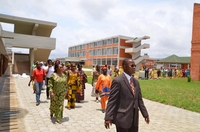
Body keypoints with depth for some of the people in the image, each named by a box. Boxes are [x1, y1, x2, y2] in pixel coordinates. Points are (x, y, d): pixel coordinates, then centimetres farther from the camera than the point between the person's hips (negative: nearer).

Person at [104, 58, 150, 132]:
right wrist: (108, 117, -19)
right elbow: (112, 100, -15)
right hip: (122, 118, -7)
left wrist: (145, 114, 14)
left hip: (134, 118, 7)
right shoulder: (118, 81, -13)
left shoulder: (136, 82, 10)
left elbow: (139, 99, 14)